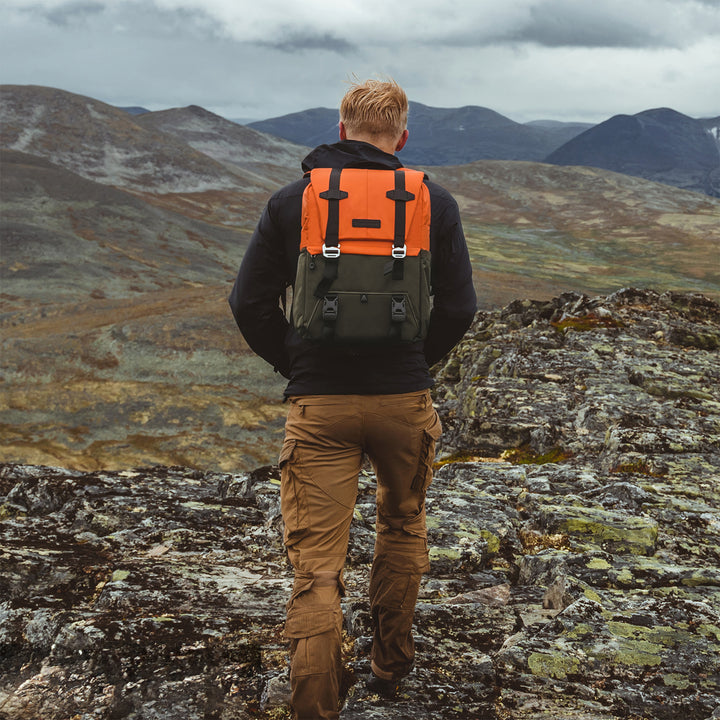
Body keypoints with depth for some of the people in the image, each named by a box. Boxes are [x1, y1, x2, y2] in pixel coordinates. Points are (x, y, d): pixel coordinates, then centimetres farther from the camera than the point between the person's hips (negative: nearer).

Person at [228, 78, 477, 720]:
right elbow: (459, 307, -1)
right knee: (402, 525, 26)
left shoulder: (291, 201, 0)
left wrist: (291, 364, 10)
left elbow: (249, 303, -2)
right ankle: (391, 662, 38)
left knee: (317, 565, 1)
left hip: (319, 404, -1)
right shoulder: (434, 203, 1)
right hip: (405, 401, 2)